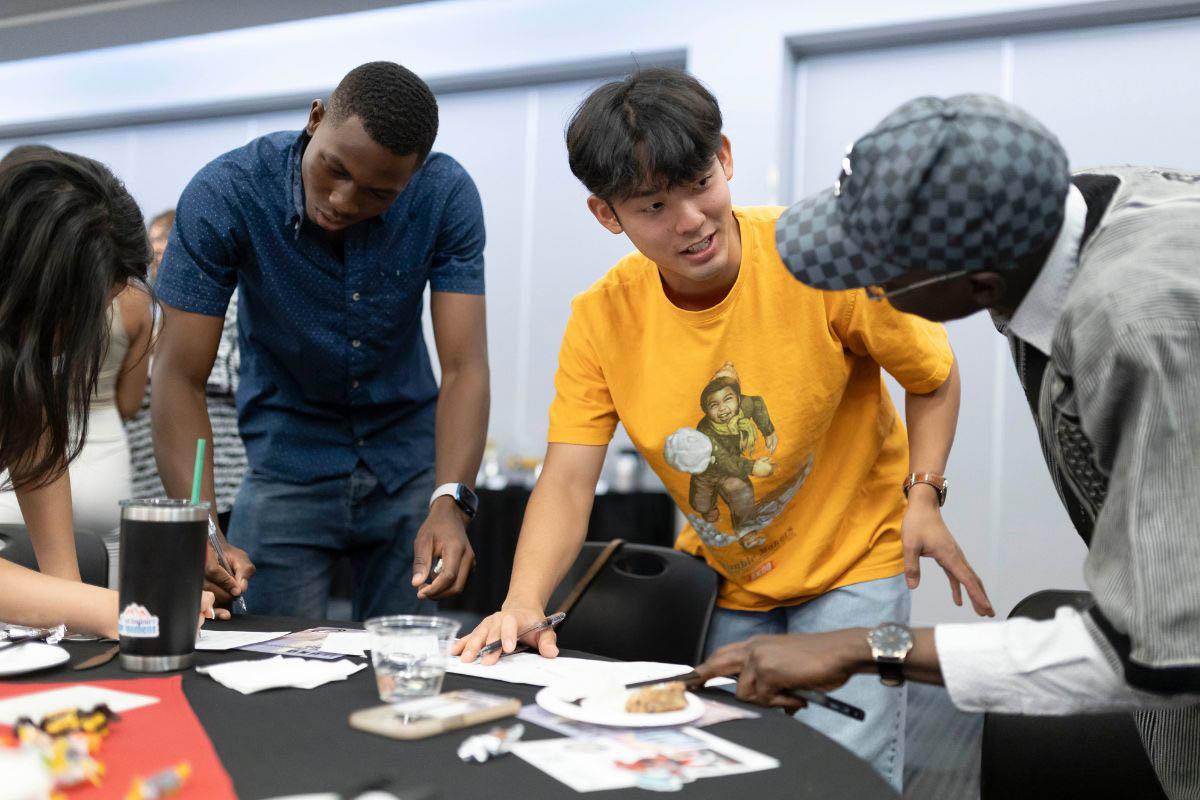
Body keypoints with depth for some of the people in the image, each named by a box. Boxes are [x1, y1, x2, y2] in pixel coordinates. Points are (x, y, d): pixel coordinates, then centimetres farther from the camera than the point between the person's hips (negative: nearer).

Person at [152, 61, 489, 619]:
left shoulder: (447, 196, -19)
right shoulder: (223, 196, -21)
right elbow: (180, 375, -21)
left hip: (410, 464, 1)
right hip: (288, 462, -1)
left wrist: (449, 501, -38)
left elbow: (464, 366, -22)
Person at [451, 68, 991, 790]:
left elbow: (934, 379, -7)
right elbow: (567, 483, -16)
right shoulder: (601, 319, -14)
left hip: (852, 562, -3)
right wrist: (525, 603, -31)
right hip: (720, 579, 3)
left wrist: (923, 497, -20)